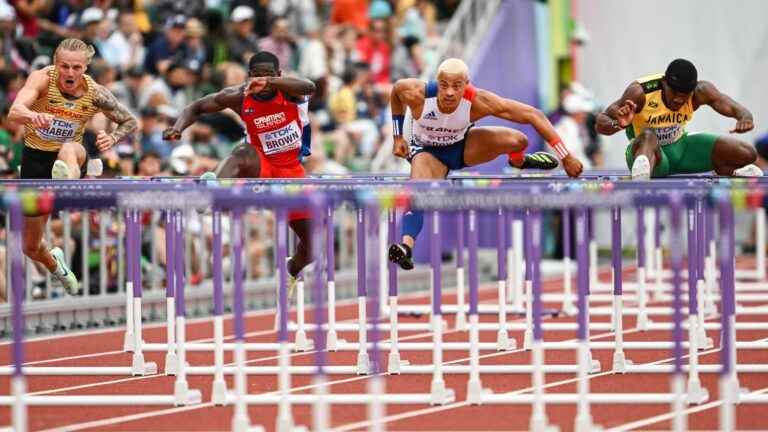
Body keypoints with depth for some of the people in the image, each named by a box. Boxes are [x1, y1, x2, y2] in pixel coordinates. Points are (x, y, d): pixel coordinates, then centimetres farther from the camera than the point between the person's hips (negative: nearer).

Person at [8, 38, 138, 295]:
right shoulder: (43, 79, -19)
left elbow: (130, 122, 3)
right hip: (35, 159, 1)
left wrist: (112, 139, -20)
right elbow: (14, 112, -37)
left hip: (71, 155, 0)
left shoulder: (95, 93, -12)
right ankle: (54, 264, 44)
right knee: (31, 248, 8)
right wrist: (33, 116, -62)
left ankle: (67, 177, -75)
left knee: (68, 150, -40)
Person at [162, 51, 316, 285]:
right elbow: (197, 107, -2)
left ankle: (291, 276, 33)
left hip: (291, 169, 1)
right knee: (244, 153, -40)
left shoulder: (288, 91, -17)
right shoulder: (239, 97, -13)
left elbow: (310, 87, -42)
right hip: (261, 166, -1)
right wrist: (178, 127, -24)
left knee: (311, 241, 3)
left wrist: (269, 82, -57)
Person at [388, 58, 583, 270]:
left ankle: (518, 162, 17)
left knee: (517, 141, -19)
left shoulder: (478, 101, -34)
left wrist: (566, 157, -28)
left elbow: (532, 115, -28)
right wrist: (398, 137, -2)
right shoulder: (417, 94, -34)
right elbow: (396, 90, -7)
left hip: (462, 145, 1)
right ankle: (406, 246, -44)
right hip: (427, 151, -1)